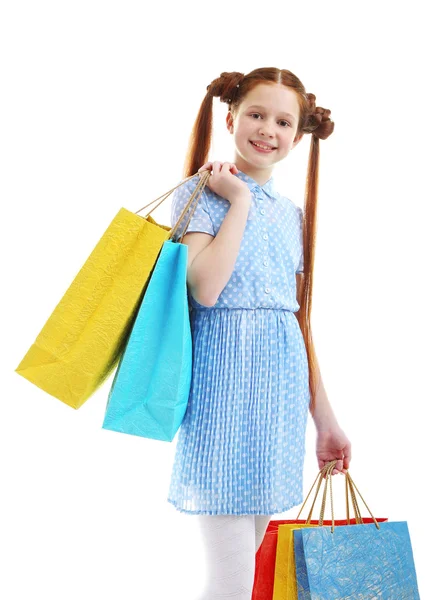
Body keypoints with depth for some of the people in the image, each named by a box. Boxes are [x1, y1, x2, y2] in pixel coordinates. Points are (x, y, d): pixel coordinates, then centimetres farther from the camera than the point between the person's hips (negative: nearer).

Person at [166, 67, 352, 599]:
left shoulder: (292, 215, 15)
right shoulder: (201, 192, -2)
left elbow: (300, 319, 15)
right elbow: (205, 289, -19)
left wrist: (324, 417, 14)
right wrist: (240, 202, -9)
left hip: (283, 387, 6)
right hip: (225, 377, -5)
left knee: (253, 550, 14)